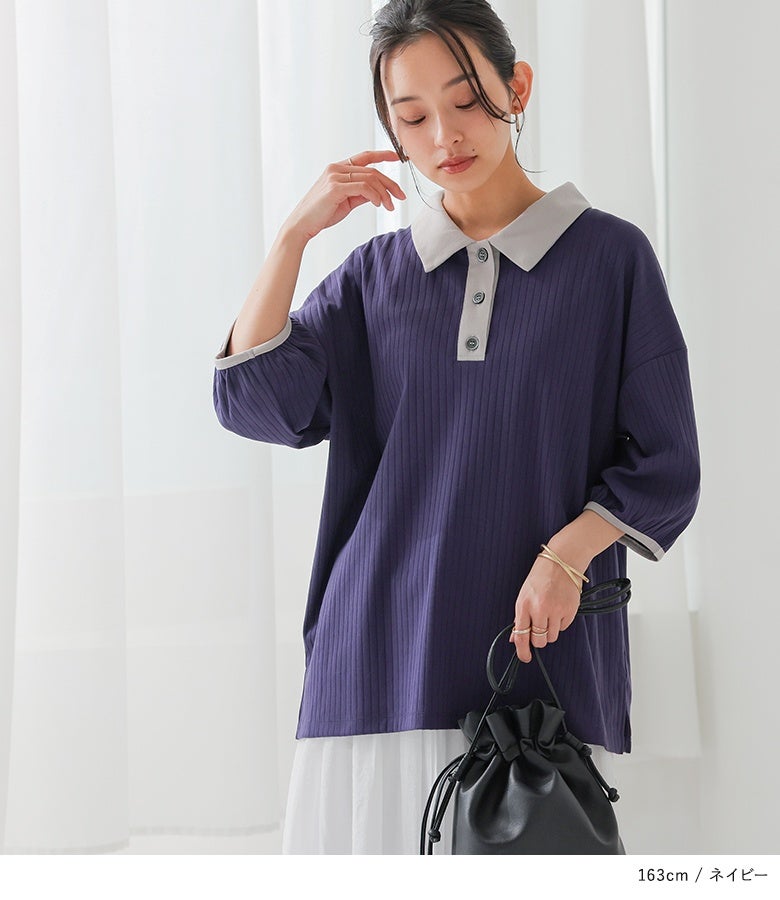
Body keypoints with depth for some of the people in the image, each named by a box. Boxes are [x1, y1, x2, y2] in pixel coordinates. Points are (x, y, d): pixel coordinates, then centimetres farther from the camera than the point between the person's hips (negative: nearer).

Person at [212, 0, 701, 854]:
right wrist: (294, 233, -4)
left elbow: (663, 467, 4)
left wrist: (567, 556, -13)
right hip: (382, 656, 2)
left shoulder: (609, 256, 4)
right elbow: (254, 401, 0)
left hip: (540, 656, -2)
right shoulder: (377, 273, 12)